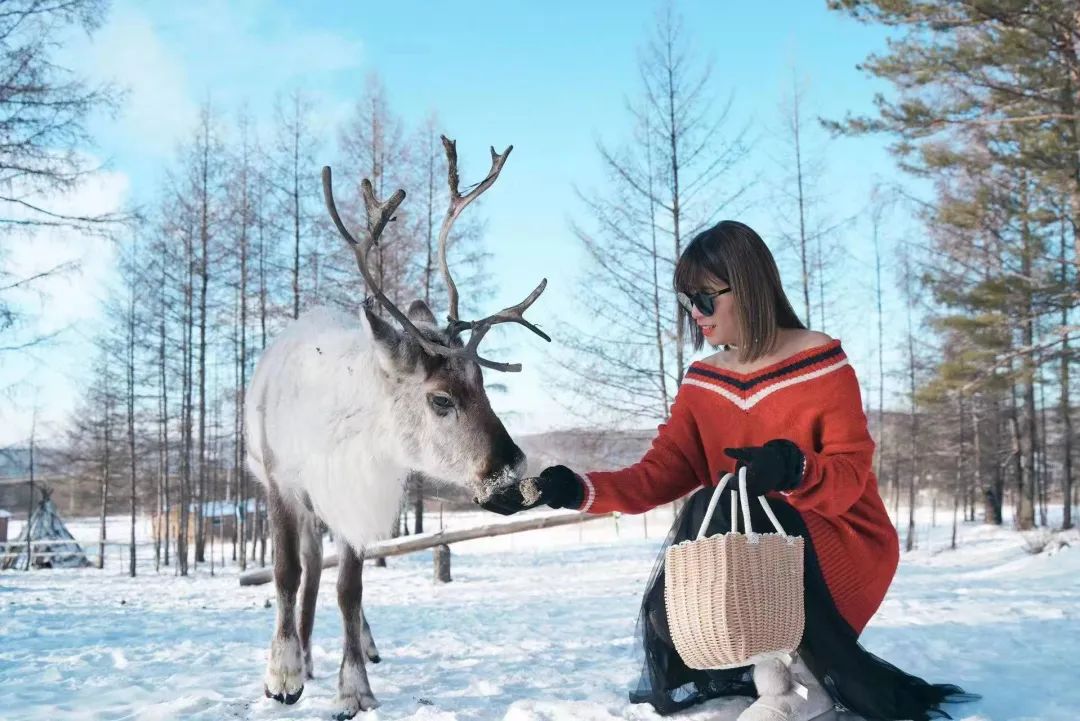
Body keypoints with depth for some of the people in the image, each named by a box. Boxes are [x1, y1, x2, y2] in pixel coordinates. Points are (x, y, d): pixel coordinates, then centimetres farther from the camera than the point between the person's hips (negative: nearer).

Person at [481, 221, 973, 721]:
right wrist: (571, 489, -19)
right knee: (669, 616, -18)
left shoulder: (822, 361, -12)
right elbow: (658, 477, -4)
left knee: (715, 514, -31)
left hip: (843, 545, -5)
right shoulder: (703, 381, 4)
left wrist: (794, 469, -40)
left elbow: (849, 477, -17)